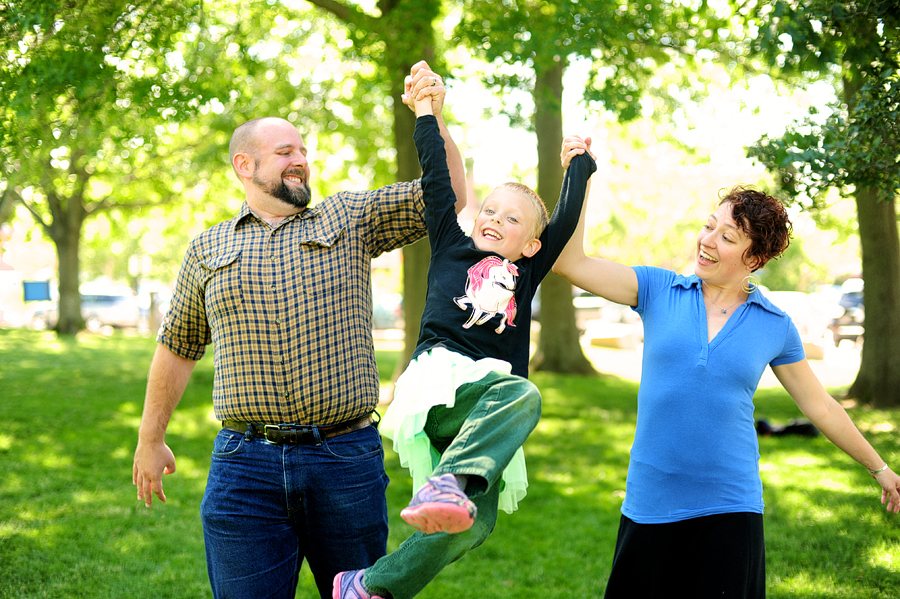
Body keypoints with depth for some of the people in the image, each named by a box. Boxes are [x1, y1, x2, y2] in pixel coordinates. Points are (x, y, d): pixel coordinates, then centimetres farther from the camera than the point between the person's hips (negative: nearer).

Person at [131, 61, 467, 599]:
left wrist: (434, 115, -6)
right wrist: (150, 439, 26)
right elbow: (178, 347, 22)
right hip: (244, 467, 1)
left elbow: (450, 195, 6)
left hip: (347, 457, 0)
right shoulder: (208, 250, 13)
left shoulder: (350, 219, 10)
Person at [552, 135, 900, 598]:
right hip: (651, 503, 0)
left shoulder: (775, 326, 3)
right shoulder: (659, 291, 2)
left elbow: (820, 406, 14)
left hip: (730, 507, 0)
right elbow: (571, 263, -6)